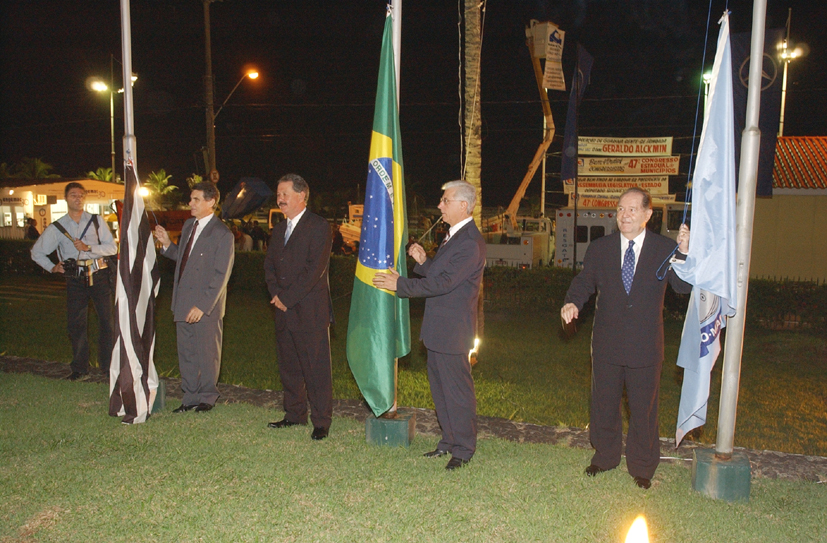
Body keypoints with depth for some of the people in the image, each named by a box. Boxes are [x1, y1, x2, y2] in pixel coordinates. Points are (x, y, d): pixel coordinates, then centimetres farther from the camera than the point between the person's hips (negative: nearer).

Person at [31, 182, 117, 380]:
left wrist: (89, 248, -13)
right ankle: (80, 369, 14)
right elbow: (36, 252, 18)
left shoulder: (96, 221, 6)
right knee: (75, 324, 3)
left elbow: (112, 247, -2)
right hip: (75, 280, 1)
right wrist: (52, 267, 7)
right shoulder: (57, 228, 8)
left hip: (99, 276, -1)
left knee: (107, 321, -1)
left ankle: (108, 366, 10)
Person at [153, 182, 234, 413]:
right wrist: (167, 244, 3)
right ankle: (190, 396, 27)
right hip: (183, 303, 7)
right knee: (186, 354, 14)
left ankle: (207, 397, 23)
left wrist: (203, 306, -19)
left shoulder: (222, 234, -13)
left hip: (206, 306, -7)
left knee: (207, 355, 7)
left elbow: (221, 275, -16)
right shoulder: (189, 225, 11)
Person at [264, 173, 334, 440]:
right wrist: (276, 294, -1)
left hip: (310, 311, -7)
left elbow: (315, 269, -15)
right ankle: (295, 414, 27)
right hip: (284, 309, 8)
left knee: (316, 368, -2)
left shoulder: (318, 227, -7)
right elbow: (269, 265, 17)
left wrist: (288, 297, -14)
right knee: (288, 366, 14)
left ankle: (321, 421, 6)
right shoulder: (279, 229, 18)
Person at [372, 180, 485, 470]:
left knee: (457, 390, 1)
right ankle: (449, 440, 32)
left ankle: (463, 450, 15)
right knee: (440, 387, 18)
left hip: (452, 331, -10)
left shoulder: (470, 243, -20)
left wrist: (400, 284, -19)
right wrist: (423, 261, -1)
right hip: (438, 327, 10)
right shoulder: (453, 235, 14)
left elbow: (443, 283, -24)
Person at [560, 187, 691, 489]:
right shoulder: (599, 249, 3)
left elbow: (684, 287, -14)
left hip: (645, 347, -2)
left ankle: (642, 467, 28)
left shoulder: (665, 249, -3)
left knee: (643, 410, 10)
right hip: (607, 344, 2)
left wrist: (684, 253, -30)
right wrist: (572, 303, -18)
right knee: (604, 405, 16)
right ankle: (604, 457, 36)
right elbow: (584, 282, 3)